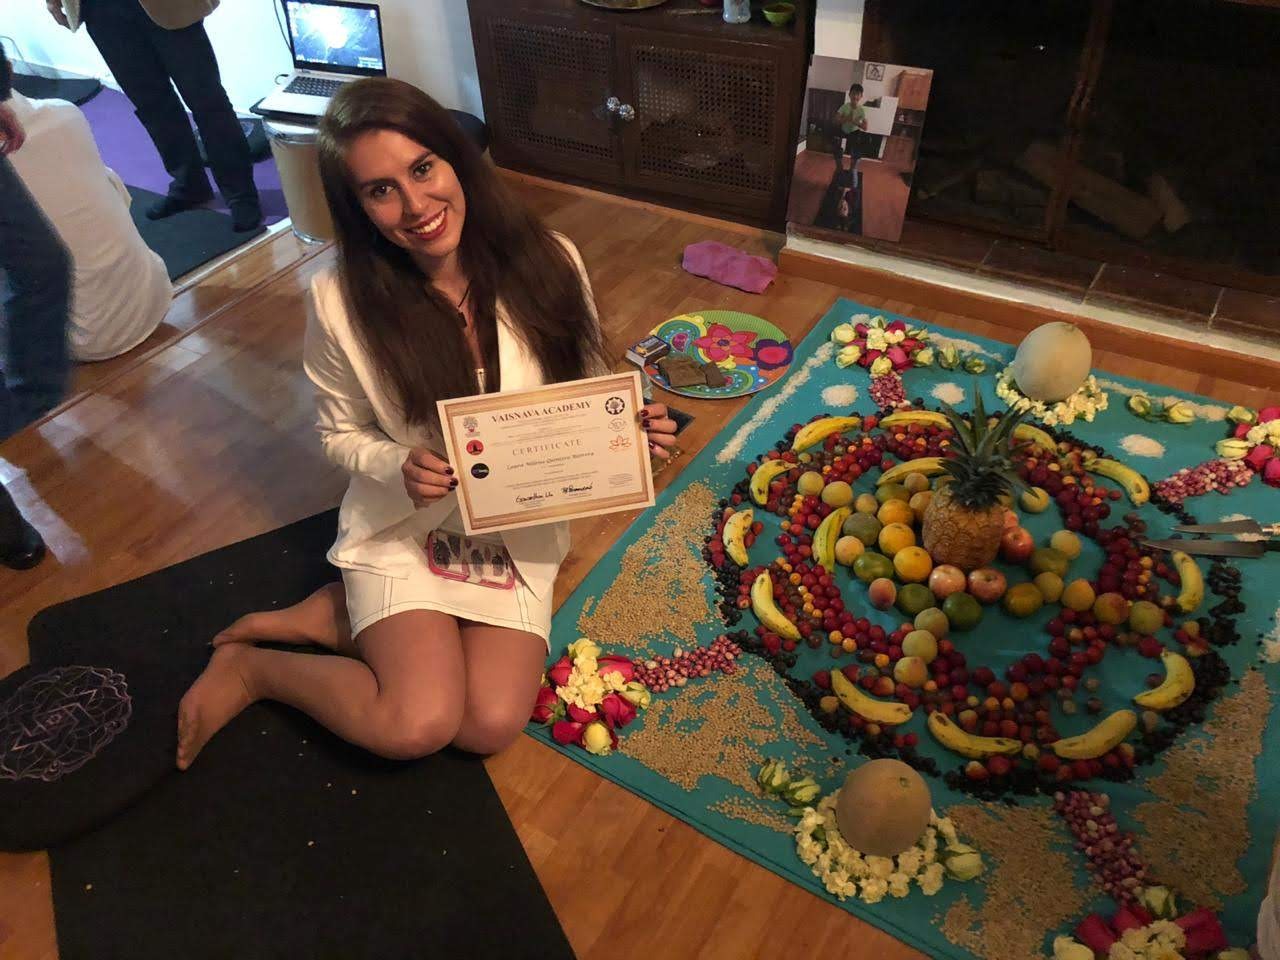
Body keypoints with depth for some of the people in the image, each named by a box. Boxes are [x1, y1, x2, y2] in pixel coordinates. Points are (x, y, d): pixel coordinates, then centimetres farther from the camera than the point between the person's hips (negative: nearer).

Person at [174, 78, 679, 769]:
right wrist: (400, 467, -23)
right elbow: (341, 436, -2)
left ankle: (340, 618, 9)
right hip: (404, 527, -2)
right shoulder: (342, 300, -17)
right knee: (419, 725, -19)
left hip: (523, 526, 3)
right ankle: (248, 666, 9)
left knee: (492, 725, -13)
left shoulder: (547, 262, -14)